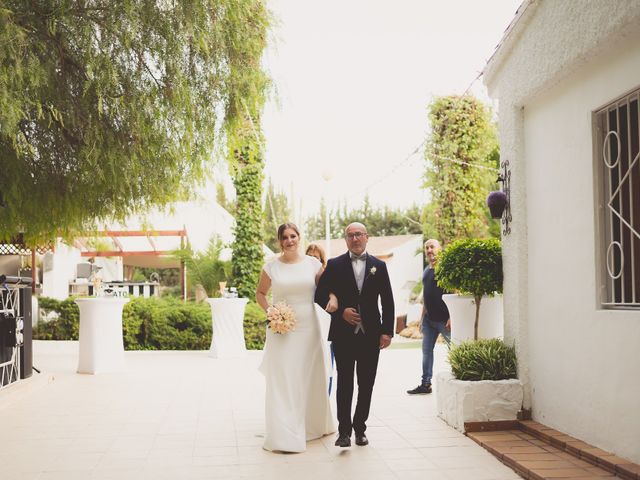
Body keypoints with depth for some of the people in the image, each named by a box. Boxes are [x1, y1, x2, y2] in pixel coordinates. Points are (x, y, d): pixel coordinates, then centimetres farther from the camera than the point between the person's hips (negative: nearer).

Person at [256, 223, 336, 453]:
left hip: (308, 328, 1)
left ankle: (314, 424, 32)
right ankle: (284, 436, 1)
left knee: (311, 378, 11)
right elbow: (260, 293, 12)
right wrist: (269, 311, -4)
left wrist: (332, 299, -15)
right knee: (282, 380, -3)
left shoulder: (313, 264, 2)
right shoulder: (271, 267, 1)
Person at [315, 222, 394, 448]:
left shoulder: (379, 266, 7)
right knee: (344, 384, -1)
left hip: (371, 335, 2)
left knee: (366, 385, 8)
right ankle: (344, 431, 4)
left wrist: (387, 331, -1)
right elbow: (320, 296, 3)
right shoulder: (334, 265, 3)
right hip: (344, 334, -2)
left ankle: (360, 428, 19)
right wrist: (341, 311, -10)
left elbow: (387, 302, 6)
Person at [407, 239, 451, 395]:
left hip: (444, 318, -8)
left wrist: (452, 316, -20)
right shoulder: (427, 270, 14)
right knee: (426, 350, 10)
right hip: (429, 318, 8)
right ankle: (425, 384, 17)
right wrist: (422, 316, 19)